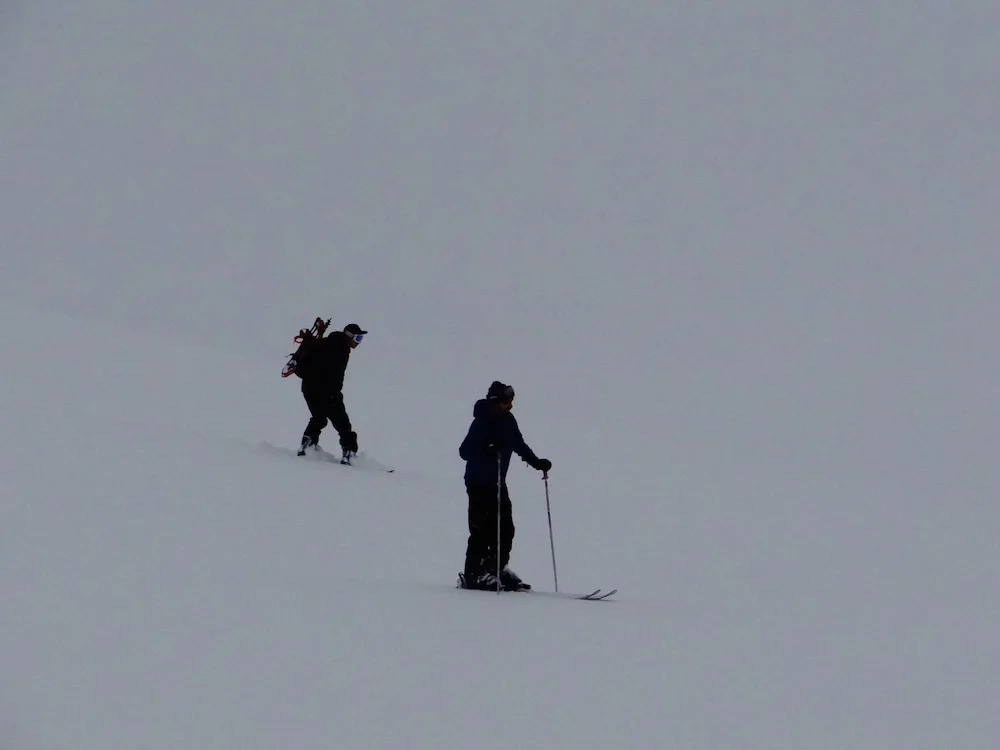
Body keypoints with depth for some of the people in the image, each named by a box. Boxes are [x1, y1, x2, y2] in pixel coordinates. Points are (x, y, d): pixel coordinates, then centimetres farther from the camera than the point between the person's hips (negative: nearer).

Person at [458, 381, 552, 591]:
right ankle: (473, 575, 0)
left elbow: (519, 445, 21)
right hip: (479, 484, -8)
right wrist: (486, 448, -38)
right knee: (482, 530, -7)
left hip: (498, 484, 8)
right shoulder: (482, 423, -17)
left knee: (505, 528, 7)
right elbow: (464, 451, -23)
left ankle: (497, 569, 19)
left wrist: (536, 462, 15)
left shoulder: (508, 421, 6)